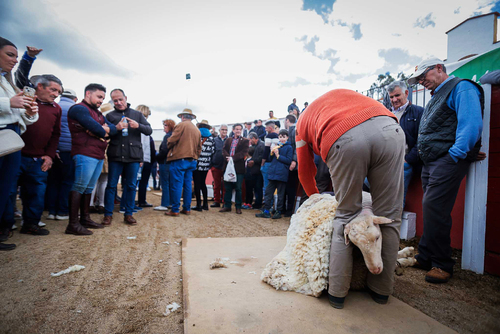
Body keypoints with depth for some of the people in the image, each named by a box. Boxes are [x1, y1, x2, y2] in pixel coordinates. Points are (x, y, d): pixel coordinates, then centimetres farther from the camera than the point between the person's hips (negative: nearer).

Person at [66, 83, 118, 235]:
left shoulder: (97, 113, 25)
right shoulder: (79, 109, -5)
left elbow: (113, 128, 12)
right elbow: (97, 128, -17)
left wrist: (107, 129, -9)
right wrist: (103, 130, 4)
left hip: (98, 155, 9)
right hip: (85, 154, -9)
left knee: (89, 188, 13)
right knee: (79, 187, -8)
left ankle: (85, 218, 21)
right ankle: (73, 224, -5)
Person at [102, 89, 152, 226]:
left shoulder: (137, 114, 12)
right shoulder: (110, 115, 10)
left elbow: (149, 131, 6)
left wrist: (138, 125, -14)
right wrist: (117, 128, -17)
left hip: (133, 155, 1)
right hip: (115, 155, -1)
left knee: (131, 186, 5)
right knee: (111, 185, 3)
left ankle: (128, 214, 16)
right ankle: (108, 214, 14)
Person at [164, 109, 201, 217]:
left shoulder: (181, 125, -5)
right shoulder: (197, 130, 15)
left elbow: (171, 141, -10)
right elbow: (199, 148, 18)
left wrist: (168, 146, 9)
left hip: (179, 159, -7)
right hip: (192, 161, 7)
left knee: (176, 185, -3)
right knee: (188, 185, 11)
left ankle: (175, 210, 0)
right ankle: (187, 208, 15)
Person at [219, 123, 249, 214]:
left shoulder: (245, 141, 4)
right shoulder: (228, 140, 17)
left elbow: (244, 152, -8)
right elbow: (224, 150, 5)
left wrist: (233, 158, -18)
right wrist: (227, 157, -15)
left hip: (239, 167, -3)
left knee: (238, 188, 2)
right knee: (227, 188, 8)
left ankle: (238, 207, 12)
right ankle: (227, 206, 17)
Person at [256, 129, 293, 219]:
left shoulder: (289, 148, -1)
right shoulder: (276, 146, 15)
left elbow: (289, 160, -9)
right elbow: (271, 159, 17)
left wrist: (278, 156, -12)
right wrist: (272, 153, -2)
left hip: (282, 174, -5)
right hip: (273, 173, 6)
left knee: (280, 194, 3)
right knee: (268, 191, 5)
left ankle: (278, 212, 14)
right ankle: (266, 211, 11)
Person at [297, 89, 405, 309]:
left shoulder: (303, 121, 34)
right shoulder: (343, 93, 42)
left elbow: (305, 171, 37)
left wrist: (316, 198, 55)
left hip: (343, 140, -2)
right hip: (388, 128, 3)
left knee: (346, 216, 13)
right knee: (389, 215, 13)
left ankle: (337, 293, 19)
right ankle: (381, 289, 25)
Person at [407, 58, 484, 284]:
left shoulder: (462, 88, -3)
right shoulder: (437, 96, 26)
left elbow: (471, 124, -16)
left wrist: (455, 154, -20)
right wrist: (420, 154, 13)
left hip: (448, 161, -9)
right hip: (431, 162, 9)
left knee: (433, 208, -12)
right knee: (431, 211, 9)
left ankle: (442, 264, -1)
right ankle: (425, 257, 17)